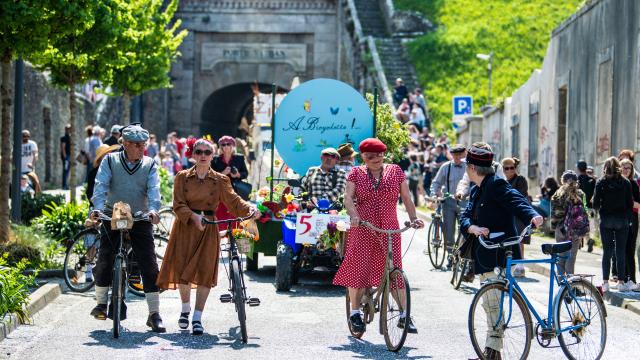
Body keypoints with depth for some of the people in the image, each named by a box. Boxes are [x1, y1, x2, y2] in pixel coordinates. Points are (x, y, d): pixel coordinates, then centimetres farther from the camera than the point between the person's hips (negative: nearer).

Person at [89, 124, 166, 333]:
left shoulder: (149, 165, 2)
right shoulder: (110, 161, 1)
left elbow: (153, 190, -10)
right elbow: (101, 186, -10)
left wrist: (153, 210, -29)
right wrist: (97, 208, -27)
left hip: (140, 220, 0)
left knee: (149, 265, -6)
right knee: (105, 260, -2)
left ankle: (154, 314, -2)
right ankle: (101, 303, 19)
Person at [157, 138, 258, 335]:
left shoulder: (220, 180, 5)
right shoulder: (182, 177, 4)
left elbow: (233, 202, -5)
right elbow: (179, 205, -5)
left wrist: (249, 208, -25)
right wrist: (193, 216, -24)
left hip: (208, 229, 0)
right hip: (185, 227, 0)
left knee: (205, 272, -7)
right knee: (182, 269, -1)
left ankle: (197, 317, 0)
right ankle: (185, 308, 26)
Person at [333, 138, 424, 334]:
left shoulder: (395, 172, 10)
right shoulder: (356, 173, 7)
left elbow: (406, 198, 10)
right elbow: (348, 197, -5)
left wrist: (414, 218, -3)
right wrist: (354, 215, -23)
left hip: (389, 230, 1)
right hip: (362, 229, -1)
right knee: (359, 269, -1)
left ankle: (404, 315, 0)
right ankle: (355, 312, 12)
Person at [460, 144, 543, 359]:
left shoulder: (496, 185, -10)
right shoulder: (476, 190, 18)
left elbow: (516, 200, -25)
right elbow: (465, 217, 9)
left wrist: (532, 215, -46)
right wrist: (473, 228, -14)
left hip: (499, 255, -10)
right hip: (484, 256, 10)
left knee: (492, 301, -12)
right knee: (489, 303, 13)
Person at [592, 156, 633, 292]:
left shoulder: (601, 182, -3)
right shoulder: (625, 183, -2)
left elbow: (595, 203, -5)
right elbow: (630, 203, -1)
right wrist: (627, 217, 10)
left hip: (606, 220, 0)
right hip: (622, 220, 0)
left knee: (607, 251, 6)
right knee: (621, 252, 5)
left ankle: (605, 282, 5)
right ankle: (621, 282, 4)